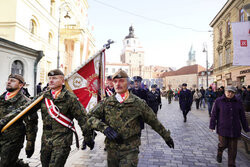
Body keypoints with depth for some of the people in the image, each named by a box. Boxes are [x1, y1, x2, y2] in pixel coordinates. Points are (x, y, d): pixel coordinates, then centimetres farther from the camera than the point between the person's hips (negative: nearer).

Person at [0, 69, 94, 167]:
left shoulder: (70, 98, -10)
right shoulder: (44, 96, 3)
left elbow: (82, 117, -8)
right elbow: (25, 109, 3)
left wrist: (88, 137, -5)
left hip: (62, 142, -5)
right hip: (46, 141, 5)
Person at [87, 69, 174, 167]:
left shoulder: (138, 103, -6)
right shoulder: (106, 103, -1)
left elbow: (154, 121, 4)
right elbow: (90, 117, -4)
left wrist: (166, 136, 13)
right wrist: (104, 127, -21)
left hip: (130, 149, -2)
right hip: (111, 149, 3)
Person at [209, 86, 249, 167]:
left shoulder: (238, 102, 3)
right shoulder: (218, 101, -4)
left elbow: (242, 116, 8)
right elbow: (214, 114, -3)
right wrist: (212, 126, -6)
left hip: (235, 129, 2)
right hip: (223, 128, -2)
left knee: (233, 148, 7)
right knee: (223, 144, 1)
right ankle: (219, 153, 35)